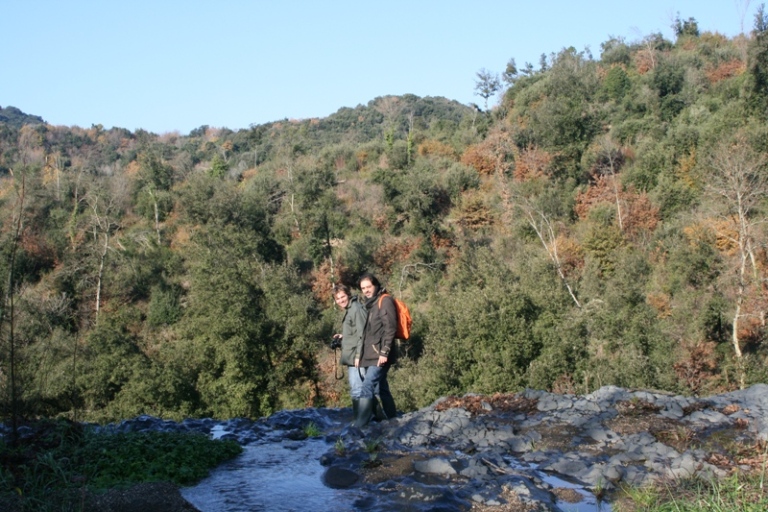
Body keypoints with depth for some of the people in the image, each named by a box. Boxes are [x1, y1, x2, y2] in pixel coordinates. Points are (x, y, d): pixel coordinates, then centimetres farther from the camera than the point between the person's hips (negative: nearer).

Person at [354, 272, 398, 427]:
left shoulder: (385, 301, -5)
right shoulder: (369, 304, 20)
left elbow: (390, 328, -14)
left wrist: (384, 352, -20)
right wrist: (359, 354, 15)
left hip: (380, 354, -9)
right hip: (370, 355, 9)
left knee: (368, 386, -16)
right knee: (380, 387, 12)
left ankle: (359, 425, -20)